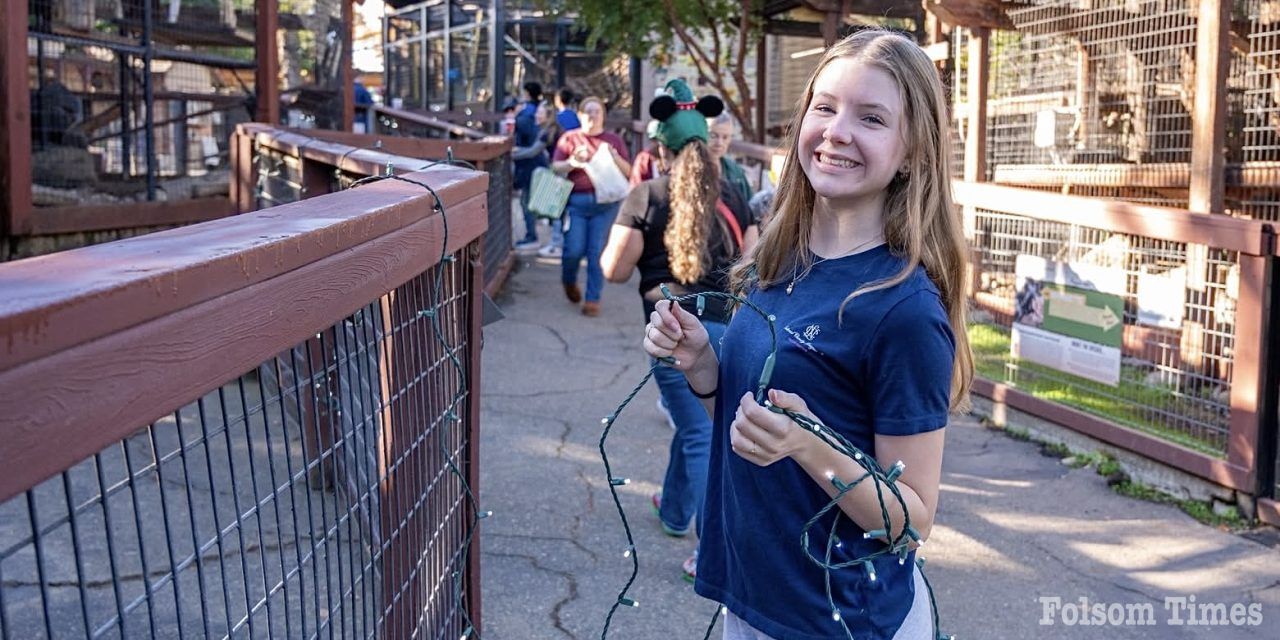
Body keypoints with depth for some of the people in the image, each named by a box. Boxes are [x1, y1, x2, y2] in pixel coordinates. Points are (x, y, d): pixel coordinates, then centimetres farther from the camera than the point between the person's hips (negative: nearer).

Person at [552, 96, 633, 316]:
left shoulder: (613, 140, 13)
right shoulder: (569, 138, 9)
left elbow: (628, 171, 11)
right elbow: (555, 168, 6)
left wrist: (615, 158, -9)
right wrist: (573, 162, -13)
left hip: (605, 202, 1)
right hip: (576, 200, 0)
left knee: (597, 252, -4)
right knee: (574, 249, -4)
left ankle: (593, 299, 5)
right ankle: (569, 281, 28)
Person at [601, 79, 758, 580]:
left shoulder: (647, 196, -5)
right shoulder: (730, 197, 7)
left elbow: (614, 269, -6)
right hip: (729, 326, 5)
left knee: (700, 434, 0)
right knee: (695, 422, 25)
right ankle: (675, 510, 45)